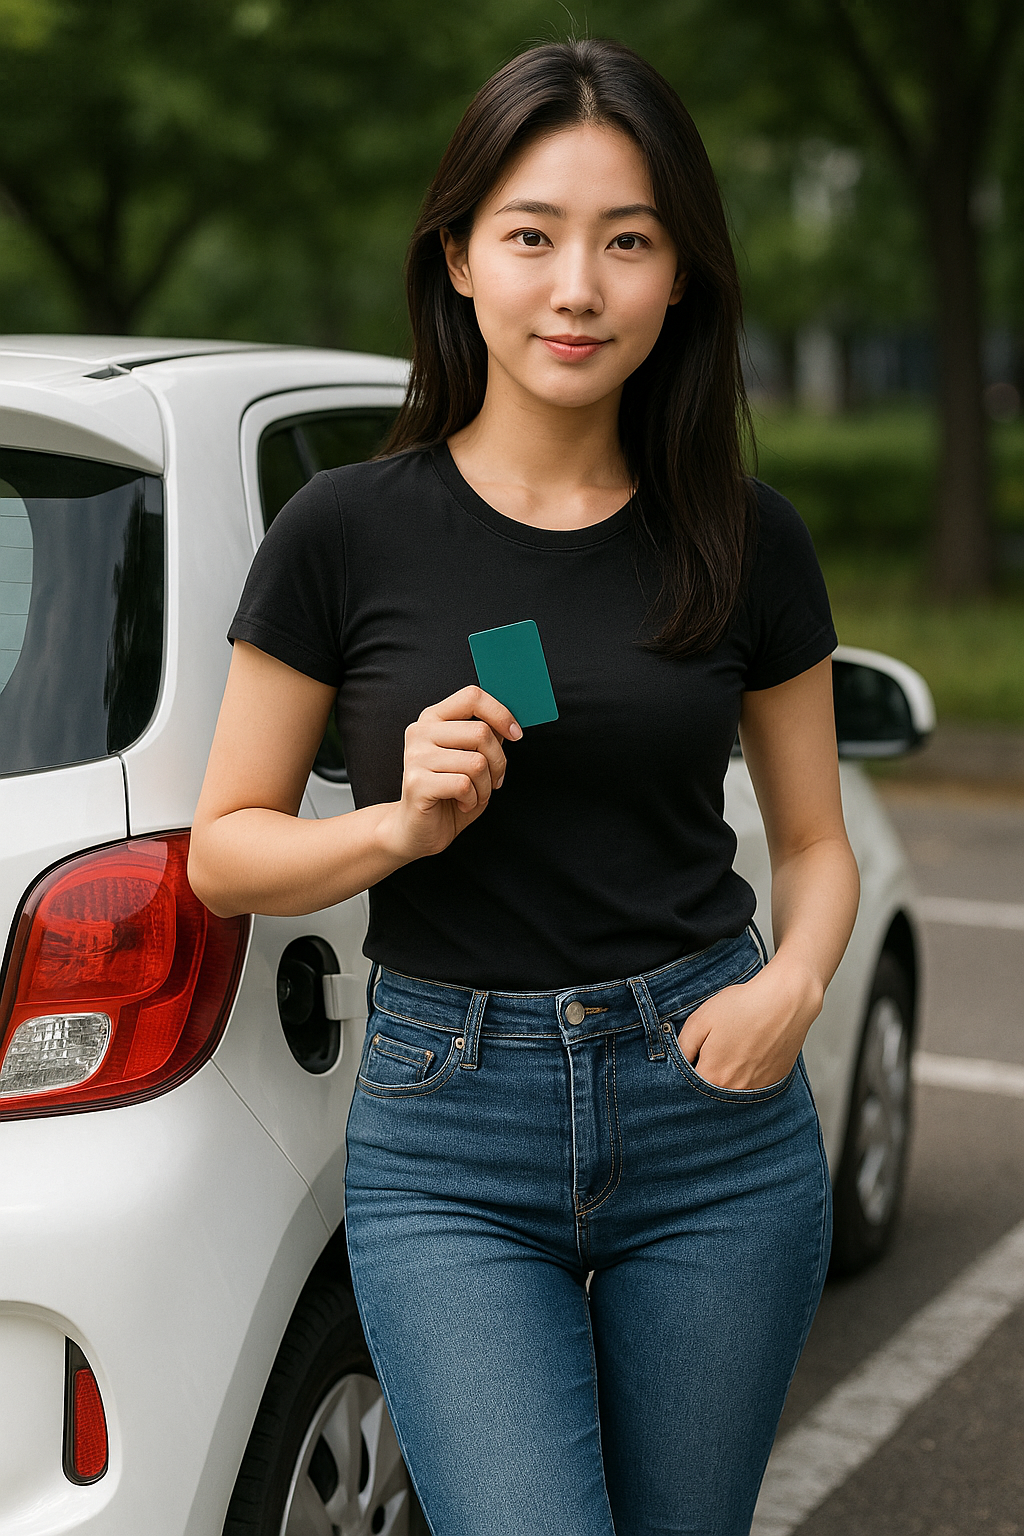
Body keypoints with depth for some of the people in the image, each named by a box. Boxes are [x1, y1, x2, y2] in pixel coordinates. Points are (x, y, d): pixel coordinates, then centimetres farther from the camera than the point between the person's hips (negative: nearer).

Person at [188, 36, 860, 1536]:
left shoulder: (746, 541, 1)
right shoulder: (347, 534, -4)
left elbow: (815, 842, 11)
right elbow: (221, 852, 3)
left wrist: (794, 984, -9)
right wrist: (402, 823, -16)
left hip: (715, 1124, 2)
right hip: (449, 1141, -2)